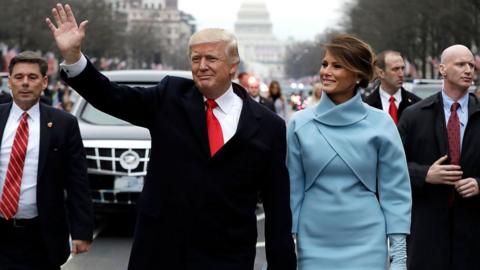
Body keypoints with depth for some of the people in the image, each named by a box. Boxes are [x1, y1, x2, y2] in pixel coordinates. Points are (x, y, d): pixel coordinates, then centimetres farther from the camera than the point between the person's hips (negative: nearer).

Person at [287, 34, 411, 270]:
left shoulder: (380, 125, -2)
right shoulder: (300, 123, 1)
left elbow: (395, 190, 1)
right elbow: (292, 188, 5)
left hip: (366, 244, -1)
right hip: (313, 244, 1)